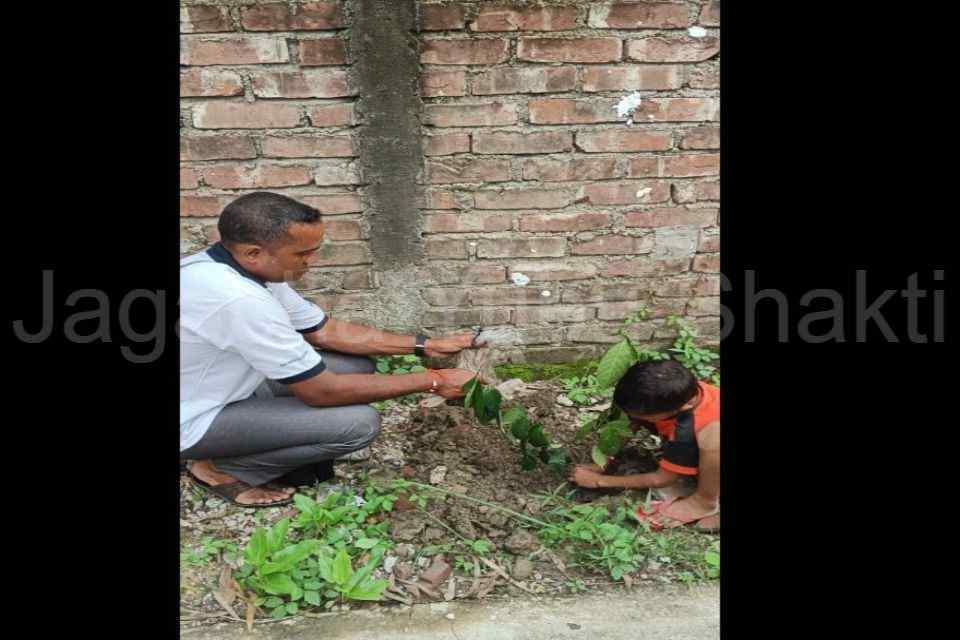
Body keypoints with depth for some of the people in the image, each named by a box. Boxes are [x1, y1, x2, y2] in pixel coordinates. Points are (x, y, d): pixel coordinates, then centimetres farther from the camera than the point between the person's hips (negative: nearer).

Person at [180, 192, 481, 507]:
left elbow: (326, 330, 3)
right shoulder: (239, 299, -35)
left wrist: (425, 346, -2)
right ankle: (225, 469, -2)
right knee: (359, 423, -19)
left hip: (229, 389, 9)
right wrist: (432, 381, -18)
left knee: (358, 365, 2)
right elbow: (323, 391, -27)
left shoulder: (247, 266, -6)